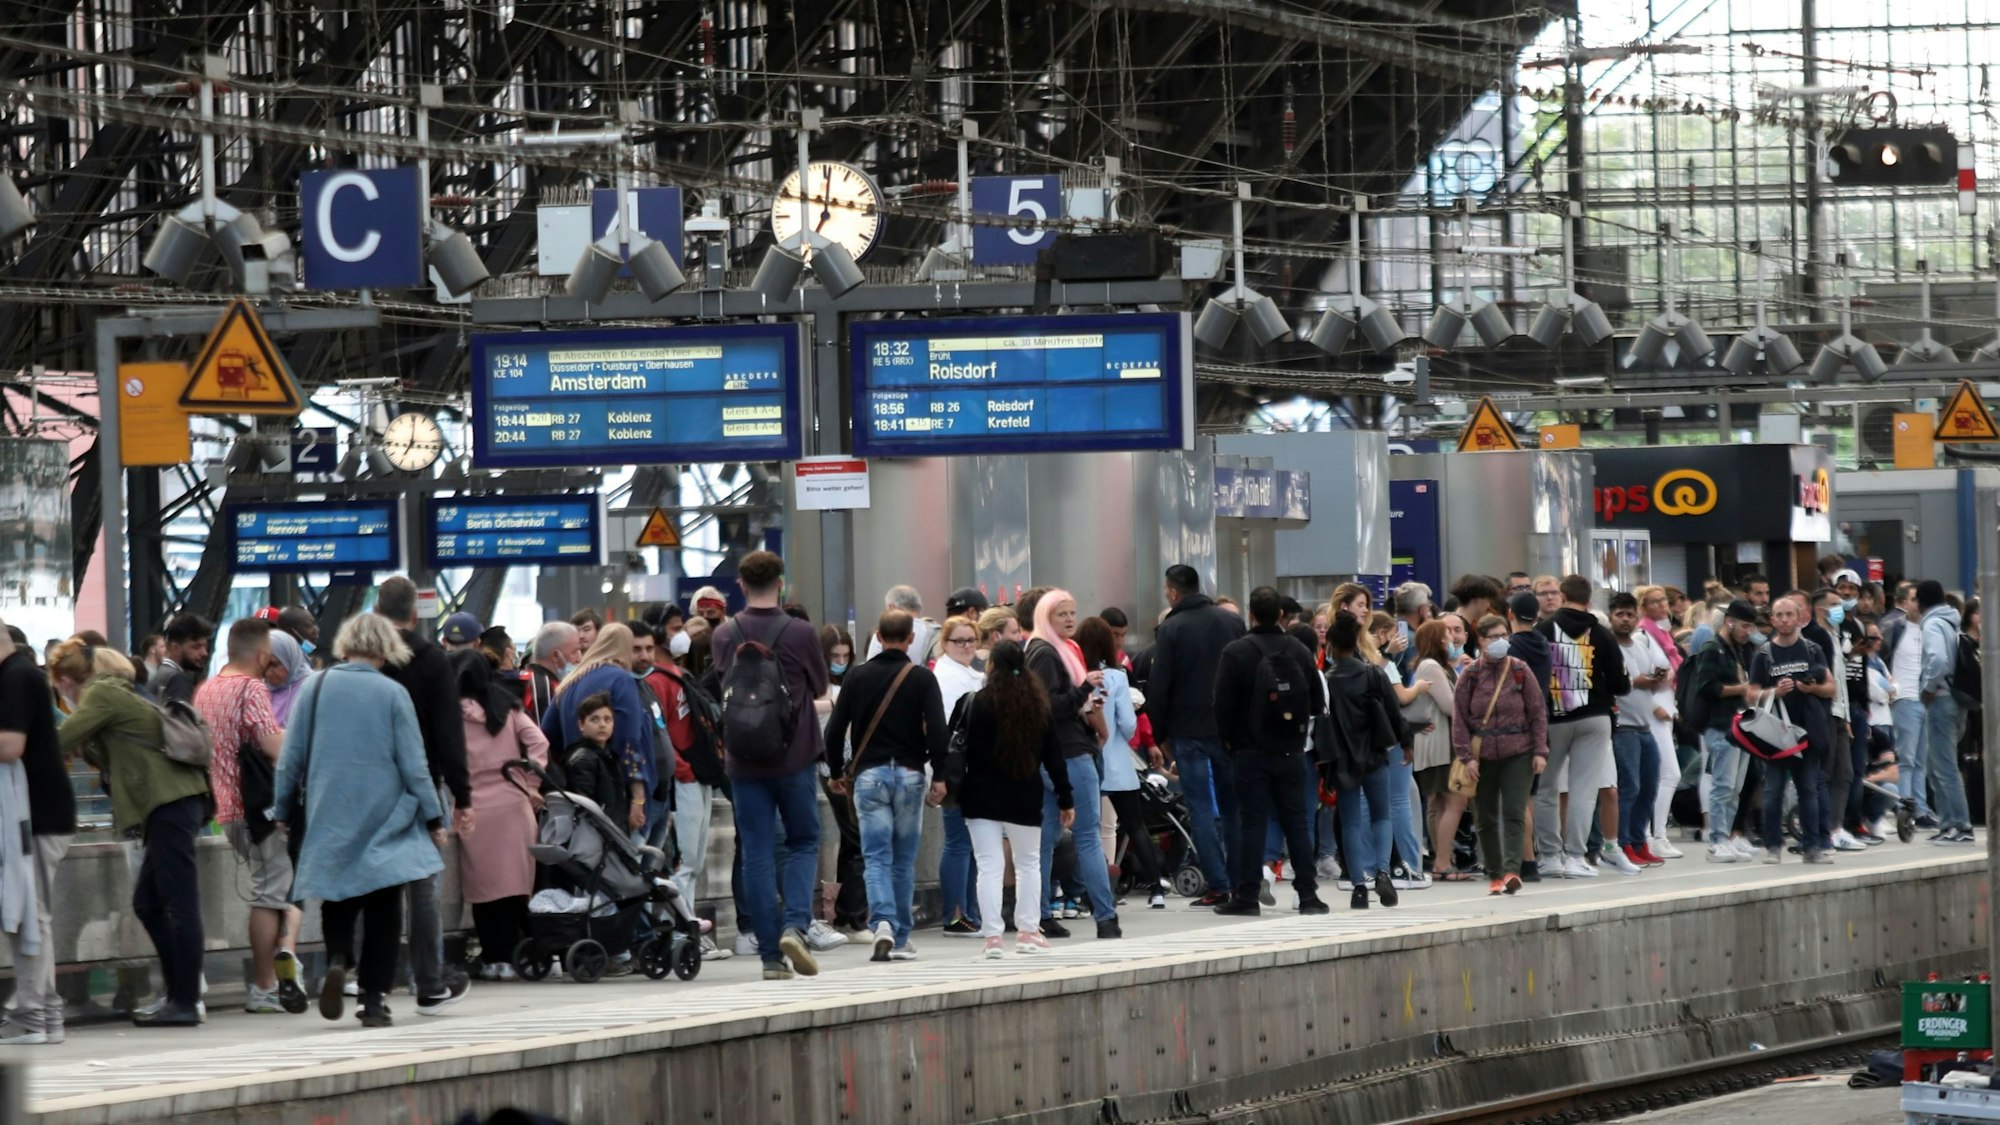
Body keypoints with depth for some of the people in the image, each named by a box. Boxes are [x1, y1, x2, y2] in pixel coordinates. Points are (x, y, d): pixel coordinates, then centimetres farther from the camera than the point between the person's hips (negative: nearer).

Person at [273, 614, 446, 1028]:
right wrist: (433, 818, 6)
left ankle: (337, 959, -14)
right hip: (384, 820, -1)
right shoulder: (393, 695, -6)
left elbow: (291, 757, 4)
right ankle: (374, 998, 1)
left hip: (330, 820, 1)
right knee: (382, 909, 6)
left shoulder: (316, 688, -1)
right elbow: (413, 764, -4)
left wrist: (283, 809, 15)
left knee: (338, 899, 13)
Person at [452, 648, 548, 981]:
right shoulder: (508, 708, 9)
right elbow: (538, 743, 1)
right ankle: (513, 952, 5)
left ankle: (493, 957, -1)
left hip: (476, 807, -3)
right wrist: (532, 782, 3)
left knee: (484, 882, 0)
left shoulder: (455, 713, -3)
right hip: (513, 803, 3)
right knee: (515, 880, 5)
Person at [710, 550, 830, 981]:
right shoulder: (799, 633, -9)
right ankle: (795, 925, -10)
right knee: (803, 843, 13)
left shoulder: (725, 635, -1)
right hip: (794, 757, -2)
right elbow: (820, 687, 5)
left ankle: (771, 955, 3)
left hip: (744, 762, 2)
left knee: (757, 854, 5)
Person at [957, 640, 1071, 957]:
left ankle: (992, 935, -7)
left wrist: (953, 787, 1)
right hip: (1025, 798, 2)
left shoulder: (976, 703, -8)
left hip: (983, 797, -2)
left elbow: (962, 751, -10)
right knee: (1028, 863, 17)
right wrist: (1065, 798, 10)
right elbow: (1053, 755, 5)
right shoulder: (1038, 705, 2)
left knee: (989, 865, -2)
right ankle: (1027, 932, 17)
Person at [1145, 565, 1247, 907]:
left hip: (1188, 731, -4)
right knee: (1232, 803, 12)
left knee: (1200, 807, 0)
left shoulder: (1170, 629, -8)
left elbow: (1159, 686, -8)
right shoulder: (1232, 622, 4)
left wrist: (1160, 734, 2)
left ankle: (1218, 886, -6)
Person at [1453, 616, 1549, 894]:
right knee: (1486, 819, 6)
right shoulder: (1470, 675, 1)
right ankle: (1495, 874, 14)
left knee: (1514, 813, -13)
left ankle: (1512, 869, -21)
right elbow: (1459, 718, 1)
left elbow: (1538, 712, 3)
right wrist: (1466, 756, -6)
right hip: (1482, 756, 2)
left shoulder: (1520, 671, 1)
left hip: (1518, 755, -1)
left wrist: (1540, 751, -3)